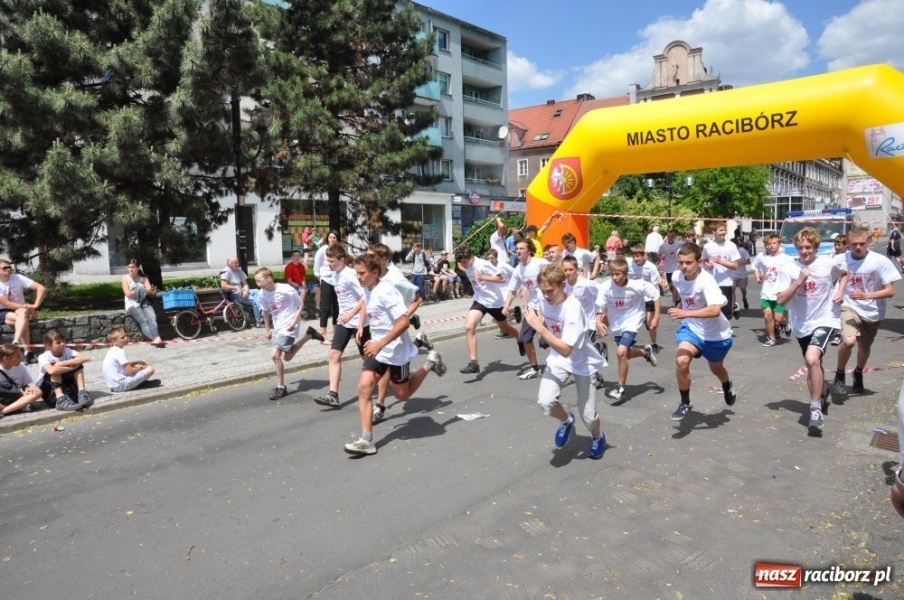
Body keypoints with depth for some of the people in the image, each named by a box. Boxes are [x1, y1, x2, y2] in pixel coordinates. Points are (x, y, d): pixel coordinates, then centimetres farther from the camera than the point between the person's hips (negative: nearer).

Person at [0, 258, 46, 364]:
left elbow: (41, 288, -11)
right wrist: (27, 306, -23)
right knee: (23, 320, -33)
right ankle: (28, 353, -42)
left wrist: (35, 305, -21)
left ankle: (16, 342, -51)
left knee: (22, 313, -36)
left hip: (20, 309, 2)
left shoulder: (18, 278, -5)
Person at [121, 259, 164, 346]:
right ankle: (155, 338, -43)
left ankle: (156, 338, -47)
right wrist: (142, 291, -3)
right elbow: (128, 294, -5)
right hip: (132, 305, -2)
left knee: (152, 318, -28)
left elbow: (150, 290, 1)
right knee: (143, 321, -27)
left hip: (145, 303, 2)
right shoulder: (125, 278, 7)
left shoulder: (143, 278, 15)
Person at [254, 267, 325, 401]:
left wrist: (294, 322, -20)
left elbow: (301, 305, -10)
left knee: (275, 355, -16)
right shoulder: (263, 293, -3)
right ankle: (309, 335, 33)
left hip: (289, 326, -8)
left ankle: (281, 387, -1)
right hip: (278, 327, 8)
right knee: (287, 357, 17)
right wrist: (268, 329, 17)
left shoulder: (286, 290, -21)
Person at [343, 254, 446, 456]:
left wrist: (380, 344, -29)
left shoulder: (386, 292, -23)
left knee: (402, 395, 10)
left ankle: (430, 363, 30)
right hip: (377, 348, 7)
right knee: (364, 387, -10)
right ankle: (366, 440, -8)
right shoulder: (368, 290, 3)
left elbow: (403, 323, -28)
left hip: (396, 351, -7)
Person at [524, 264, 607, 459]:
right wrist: (533, 322, -9)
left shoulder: (573, 308, -31)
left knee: (588, 416, 1)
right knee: (545, 401, -21)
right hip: (558, 359, 4)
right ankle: (566, 421, 15)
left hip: (582, 362, -4)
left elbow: (565, 349, -37)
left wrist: (539, 328, -39)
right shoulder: (543, 302, -13)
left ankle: (598, 437, 39)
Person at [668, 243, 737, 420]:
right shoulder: (677, 277, -14)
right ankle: (685, 403, 1)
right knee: (681, 361, -22)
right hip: (691, 328, 3)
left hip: (716, 333, -3)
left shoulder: (706, 281, -32)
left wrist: (686, 313, -53)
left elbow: (715, 310, -46)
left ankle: (728, 387, 60)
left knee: (716, 368, 21)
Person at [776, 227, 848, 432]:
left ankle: (816, 408, -14)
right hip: (801, 325, 3)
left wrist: (840, 292, 0)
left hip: (825, 320, -2)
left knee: (812, 359, -25)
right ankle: (822, 396, 48)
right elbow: (781, 300, -14)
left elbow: (844, 274, 17)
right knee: (813, 364, 19)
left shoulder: (828, 264, -7)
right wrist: (799, 282, -24)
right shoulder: (788, 269, -9)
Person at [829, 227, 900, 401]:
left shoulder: (881, 261, -15)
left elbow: (890, 291, -14)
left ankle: (858, 373, 50)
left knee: (864, 347, 18)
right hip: (849, 307, -1)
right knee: (848, 341, -26)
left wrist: (866, 295, -28)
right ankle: (839, 377, -3)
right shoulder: (841, 260, -10)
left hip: (872, 312, 1)